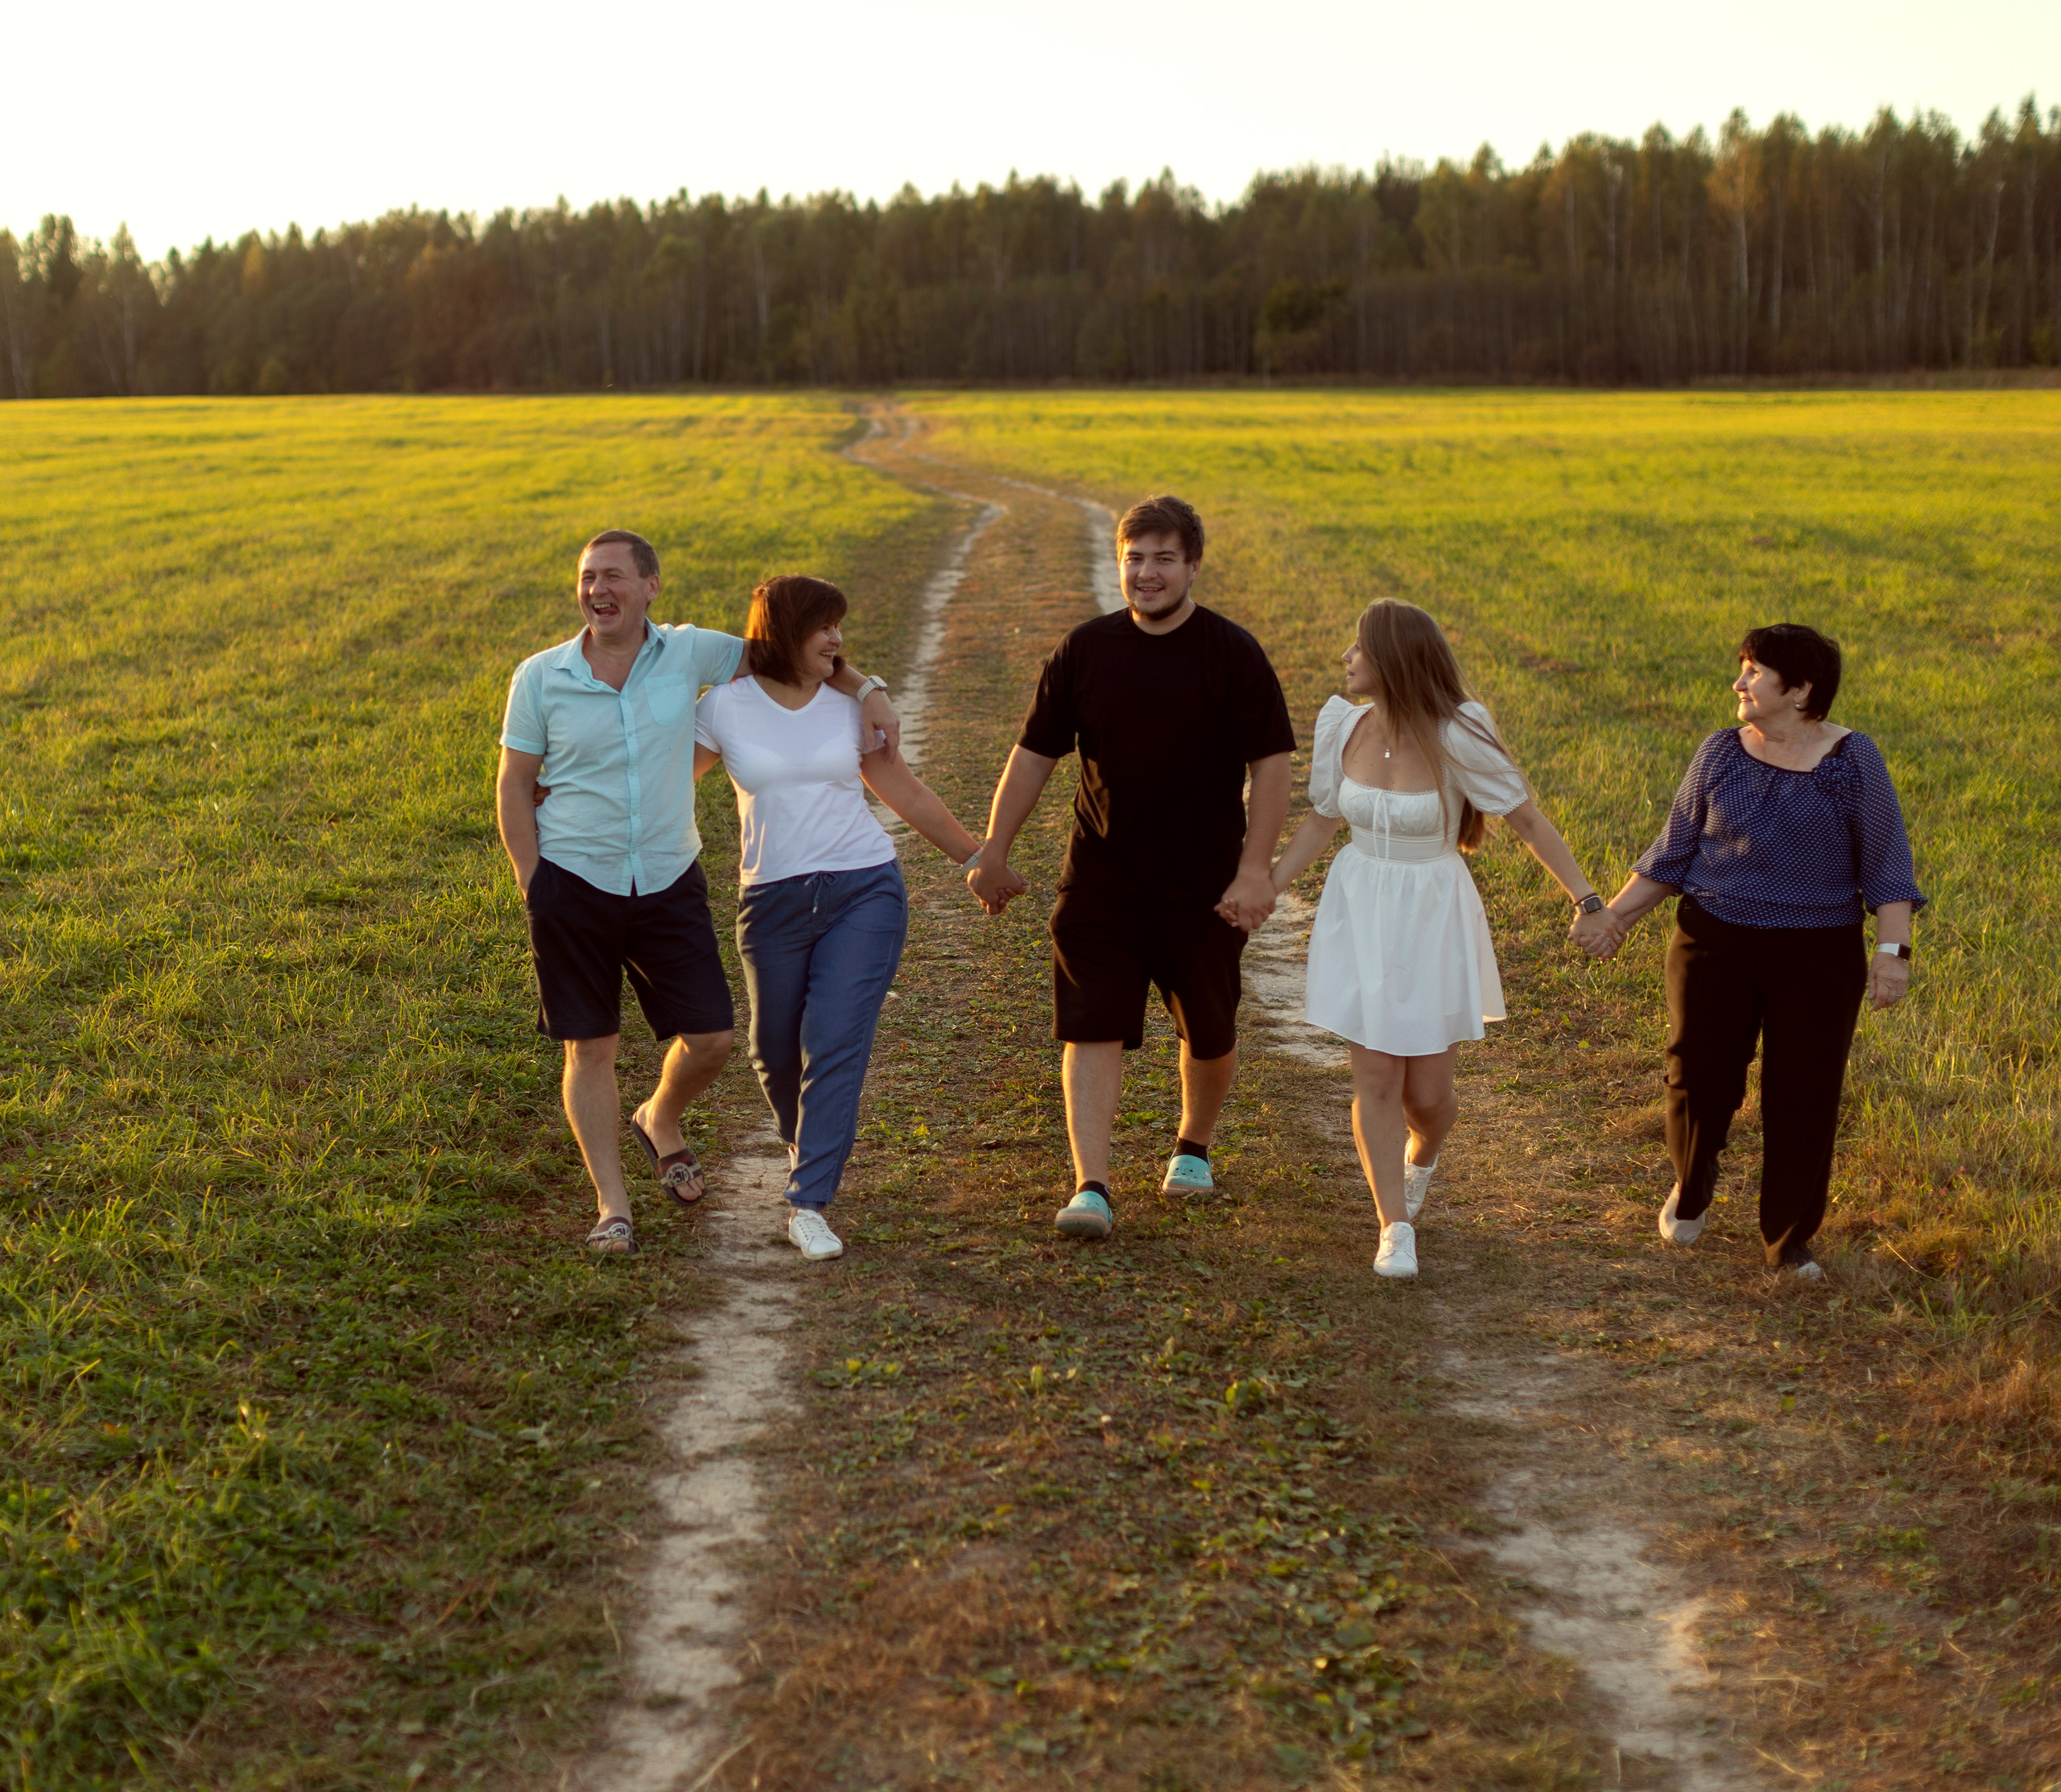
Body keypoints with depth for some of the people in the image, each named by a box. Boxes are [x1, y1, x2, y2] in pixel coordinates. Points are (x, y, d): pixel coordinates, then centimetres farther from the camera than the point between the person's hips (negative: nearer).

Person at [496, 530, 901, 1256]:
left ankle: (660, 1119, 36)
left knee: (710, 1037, 2)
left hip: (669, 881, 2)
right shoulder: (540, 678, -5)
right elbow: (514, 785, 2)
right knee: (591, 1047, 3)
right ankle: (612, 1205, 15)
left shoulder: (688, 653, -2)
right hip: (574, 884, -1)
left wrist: (867, 690, 1)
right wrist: (532, 881, -4)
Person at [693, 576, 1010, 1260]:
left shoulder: (851, 705, 6)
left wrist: (979, 860, 17)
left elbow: (907, 795, 14)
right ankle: (808, 1149, 41)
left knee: (836, 1045, -11)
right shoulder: (726, 707, 0)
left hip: (865, 890, 0)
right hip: (773, 900, 0)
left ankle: (808, 1204, -9)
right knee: (776, 1050, 10)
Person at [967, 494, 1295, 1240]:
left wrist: (1254, 870, -16)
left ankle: (1194, 1146, 40)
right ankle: (1091, 1187, -9)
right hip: (1101, 879, 1)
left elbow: (1270, 766, -8)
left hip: (1204, 885, -1)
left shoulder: (1232, 655, -7)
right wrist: (994, 849, 7)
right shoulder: (1086, 650, 1)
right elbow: (1033, 754, 7)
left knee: (1209, 1032, 13)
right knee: (1092, 1029, -9)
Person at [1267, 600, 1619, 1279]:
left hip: (1433, 918, -3)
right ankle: (1396, 1228, 10)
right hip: (1358, 912, 3)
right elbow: (1321, 821, 9)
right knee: (1376, 1082, -2)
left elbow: (1529, 820, -12)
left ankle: (1421, 1157, 41)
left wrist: (1585, 898, -17)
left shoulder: (1457, 738, -19)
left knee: (1427, 1093, 5)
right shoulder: (1343, 726, -6)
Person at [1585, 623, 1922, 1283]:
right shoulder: (1721, 754, 1)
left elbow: (1886, 863, -4)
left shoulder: (1853, 760, -5)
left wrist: (1892, 950, -13)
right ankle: (1691, 1183, 33)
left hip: (1818, 956, -1)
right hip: (1717, 944, 2)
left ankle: (1789, 1242, 16)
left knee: (1803, 1100, 2)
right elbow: (1674, 852, 8)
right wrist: (1616, 912, 1)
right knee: (1700, 1078, 1)